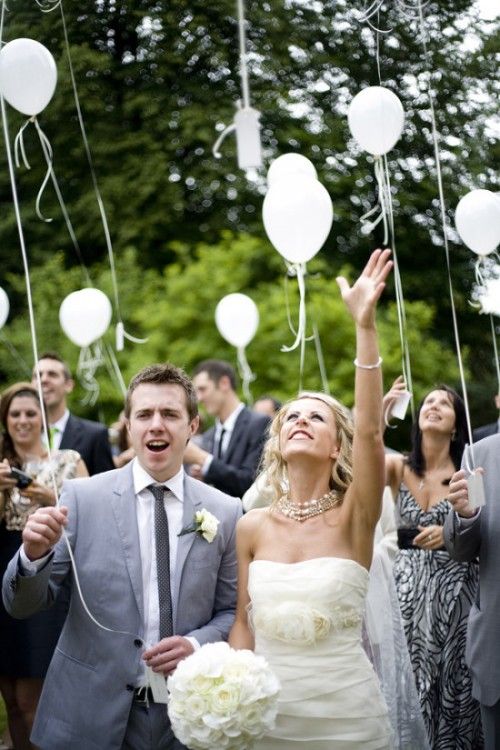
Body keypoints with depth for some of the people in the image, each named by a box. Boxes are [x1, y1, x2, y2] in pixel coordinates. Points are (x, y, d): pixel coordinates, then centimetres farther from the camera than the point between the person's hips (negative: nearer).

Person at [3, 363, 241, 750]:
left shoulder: (225, 511, 0)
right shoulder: (82, 497, -4)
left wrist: (197, 644, -13)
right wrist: (34, 554, -23)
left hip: (187, 716, 1)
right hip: (91, 716, -1)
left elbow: (232, 611, 6)